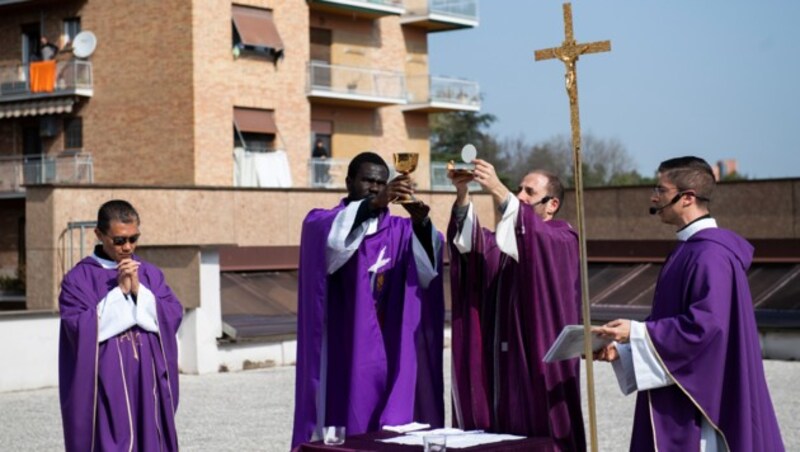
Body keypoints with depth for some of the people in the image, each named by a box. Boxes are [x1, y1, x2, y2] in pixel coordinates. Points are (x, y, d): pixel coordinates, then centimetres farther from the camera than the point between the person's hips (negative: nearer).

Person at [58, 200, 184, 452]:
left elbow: (173, 317, 0)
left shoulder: (150, 274, 10)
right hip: (106, 386, -4)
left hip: (147, 384, 4)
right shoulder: (79, 279, -3)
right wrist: (119, 291, -14)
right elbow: (81, 329, -14)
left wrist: (138, 290, -11)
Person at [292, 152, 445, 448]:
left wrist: (421, 224, -28)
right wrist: (373, 203, -37)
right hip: (342, 357, -3)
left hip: (390, 356, 3)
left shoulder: (400, 230, 11)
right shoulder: (322, 223, 4)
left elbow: (429, 270, -9)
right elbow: (334, 238, -22)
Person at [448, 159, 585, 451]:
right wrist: (463, 196, -22)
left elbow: (536, 239, -25)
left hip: (540, 368, -5)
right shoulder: (506, 239, 17)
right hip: (500, 369, 5)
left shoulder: (563, 239, 0)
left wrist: (499, 192, -35)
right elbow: (471, 241, -5)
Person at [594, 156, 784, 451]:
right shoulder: (691, 248, 15)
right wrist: (622, 349, 10)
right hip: (680, 395, 10)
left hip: (699, 397, -10)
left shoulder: (710, 255, -17)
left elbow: (705, 325, -25)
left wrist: (636, 333, -19)